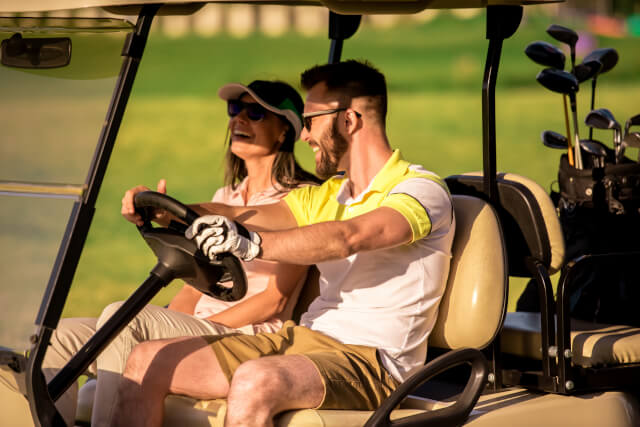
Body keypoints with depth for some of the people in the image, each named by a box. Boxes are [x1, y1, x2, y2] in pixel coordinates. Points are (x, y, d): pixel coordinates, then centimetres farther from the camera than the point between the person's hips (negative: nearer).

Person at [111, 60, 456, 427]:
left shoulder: (422, 190, -7)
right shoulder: (326, 196, 21)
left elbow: (346, 238, -26)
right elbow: (240, 216, 9)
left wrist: (253, 244, -39)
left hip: (368, 359, -8)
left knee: (255, 382, -38)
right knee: (147, 362, -1)